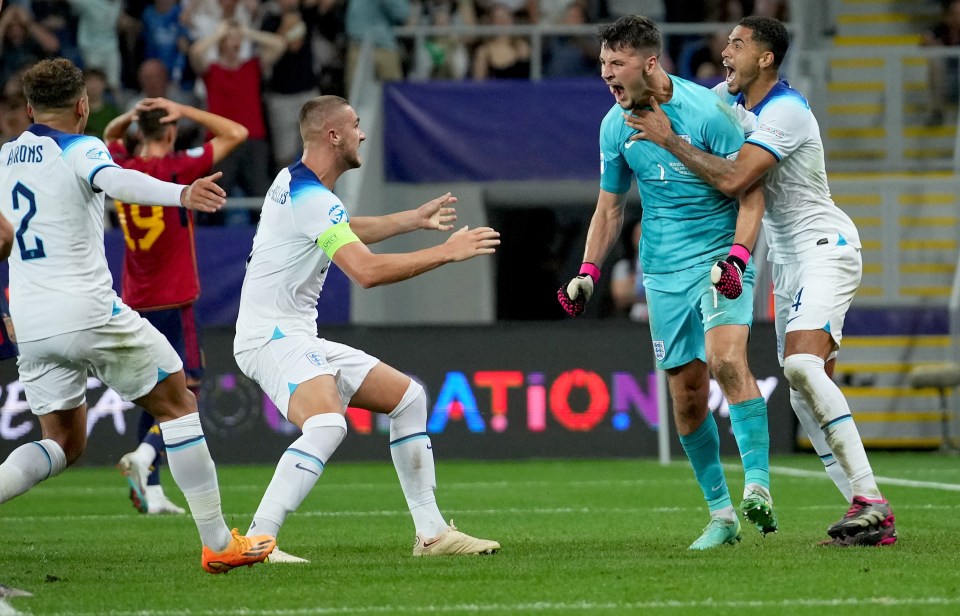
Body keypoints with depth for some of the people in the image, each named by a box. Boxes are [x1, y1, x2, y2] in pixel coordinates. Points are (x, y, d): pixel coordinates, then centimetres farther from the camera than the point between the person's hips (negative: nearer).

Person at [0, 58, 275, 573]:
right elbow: (118, 181, -31)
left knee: (63, 443, 15)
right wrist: (182, 194, -47)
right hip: (88, 314, -6)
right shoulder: (81, 150, -8)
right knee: (178, 405, 8)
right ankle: (218, 544, 7)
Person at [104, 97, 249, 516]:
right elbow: (236, 133, -6)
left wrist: (131, 116, 6)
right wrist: (183, 112, -4)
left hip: (135, 304, 6)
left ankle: (151, 493, 8)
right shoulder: (178, 169, -12)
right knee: (187, 391, -4)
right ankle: (144, 455, -26)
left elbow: (110, 135, 27)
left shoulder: (121, 170, 3)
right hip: (174, 304, -6)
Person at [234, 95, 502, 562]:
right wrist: (447, 252, -18)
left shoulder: (294, 182, 13)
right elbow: (367, 271, -27)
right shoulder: (311, 198, -19)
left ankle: (431, 533, 15)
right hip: (271, 336, -11)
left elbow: (344, 232, 35)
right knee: (327, 425, -34)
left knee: (407, 397, 13)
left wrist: (414, 219, 39)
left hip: (299, 337, 11)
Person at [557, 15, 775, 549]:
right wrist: (588, 273, 5)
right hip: (664, 273, 5)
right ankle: (722, 515, 10)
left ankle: (758, 485, -28)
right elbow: (610, 208, 16)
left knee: (725, 356, -28)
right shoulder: (615, 125, 3)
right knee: (687, 395, 1)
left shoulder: (707, 112, -13)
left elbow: (751, 191, -9)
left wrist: (737, 256, -22)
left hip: (721, 258, -5)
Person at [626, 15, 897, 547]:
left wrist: (670, 139, -22)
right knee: (807, 396, 1)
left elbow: (733, 179, -29)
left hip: (825, 245, -9)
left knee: (801, 364, -27)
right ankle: (872, 518, 0)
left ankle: (869, 499, -28)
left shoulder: (785, 112, -19)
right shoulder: (729, 98, 8)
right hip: (788, 260, 9)